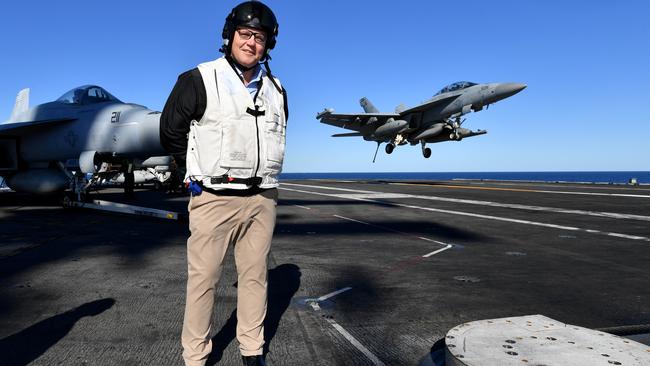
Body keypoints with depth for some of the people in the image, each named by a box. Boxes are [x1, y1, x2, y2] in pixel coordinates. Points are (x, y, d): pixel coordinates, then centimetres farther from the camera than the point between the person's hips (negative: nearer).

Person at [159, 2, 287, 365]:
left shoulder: (276, 90, 11)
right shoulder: (199, 80, -4)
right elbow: (171, 132, 3)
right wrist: (203, 171, 11)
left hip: (262, 198, 5)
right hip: (214, 197, -4)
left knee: (255, 276, 11)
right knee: (203, 278, 2)